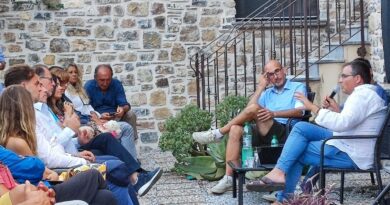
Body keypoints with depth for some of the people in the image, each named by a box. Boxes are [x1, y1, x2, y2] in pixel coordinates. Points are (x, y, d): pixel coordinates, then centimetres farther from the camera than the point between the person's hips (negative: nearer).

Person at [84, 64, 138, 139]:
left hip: (114, 116, 3)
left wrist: (123, 109, -31)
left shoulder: (117, 84, -2)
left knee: (131, 114, -21)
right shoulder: (88, 86, -8)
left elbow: (125, 105, -6)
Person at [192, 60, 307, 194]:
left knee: (254, 108, -26)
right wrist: (261, 87, 11)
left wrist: (274, 113, -20)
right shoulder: (267, 93, 27)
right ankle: (229, 178, -25)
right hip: (265, 133, 6)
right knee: (235, 129, -22)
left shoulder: (298, 87, 12)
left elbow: (299, 111, -7)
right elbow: (247, 111, 11)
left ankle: (218, 134, -11)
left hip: (284, 132, -6)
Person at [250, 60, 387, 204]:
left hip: (351, 154, -10)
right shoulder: (362, 94, 18)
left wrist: (313, 107, -22)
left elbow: (342, 123, -28)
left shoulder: (363, 95, -14)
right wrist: (337, 110, 7)